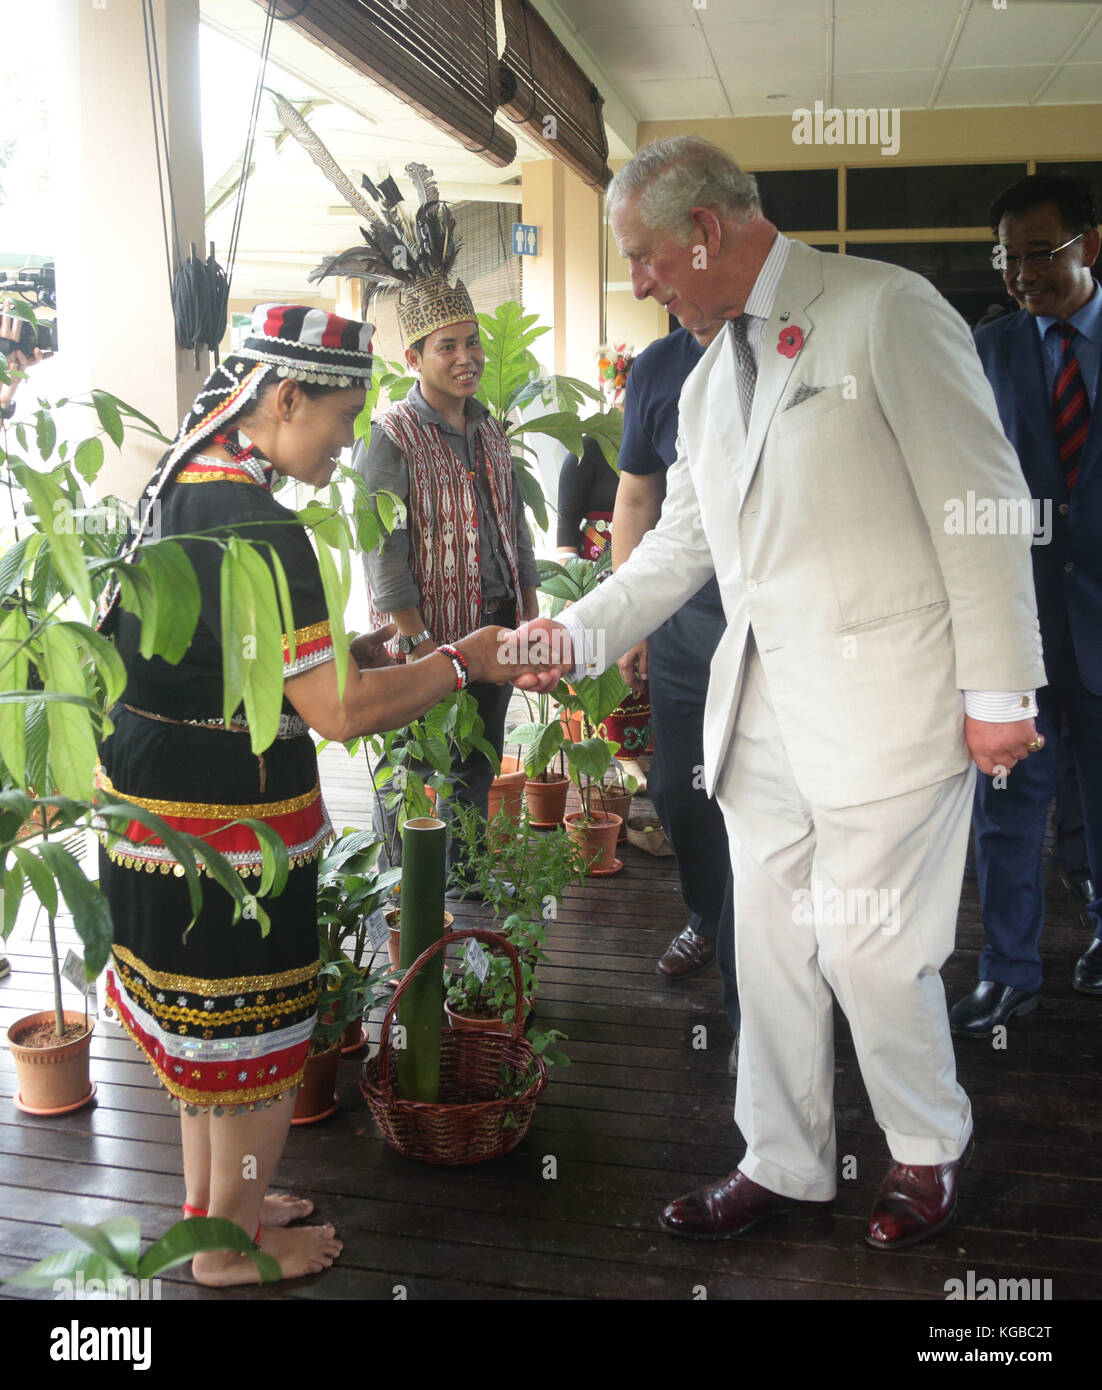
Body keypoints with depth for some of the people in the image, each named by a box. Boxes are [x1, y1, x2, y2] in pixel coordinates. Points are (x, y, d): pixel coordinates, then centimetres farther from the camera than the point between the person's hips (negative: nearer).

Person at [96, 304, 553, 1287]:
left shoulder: (188, 488, 9)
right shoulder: (254, 527, -24)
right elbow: (337, 710, -26)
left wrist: (360, 649, 11)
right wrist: (460, 664, -15)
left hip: (157, 794, 10)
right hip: (221, 822, -10)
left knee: (206, 1020, 23)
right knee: (256, 1035, 8)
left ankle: (211, 1200, 42)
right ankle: (230, 1244, 28)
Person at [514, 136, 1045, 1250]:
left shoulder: (886, 312, -7)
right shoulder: (708, 383, 16)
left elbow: (981, 504, -9)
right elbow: (679, 543, 17)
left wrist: (999, 690, -11)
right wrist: (578, 633, 5)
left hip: (884, 698, -7)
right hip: (763, 701, 7)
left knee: (865, 946, 0)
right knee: (769, 943, 12)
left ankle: (930, 1147, 29)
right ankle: (783, 1162, 31)